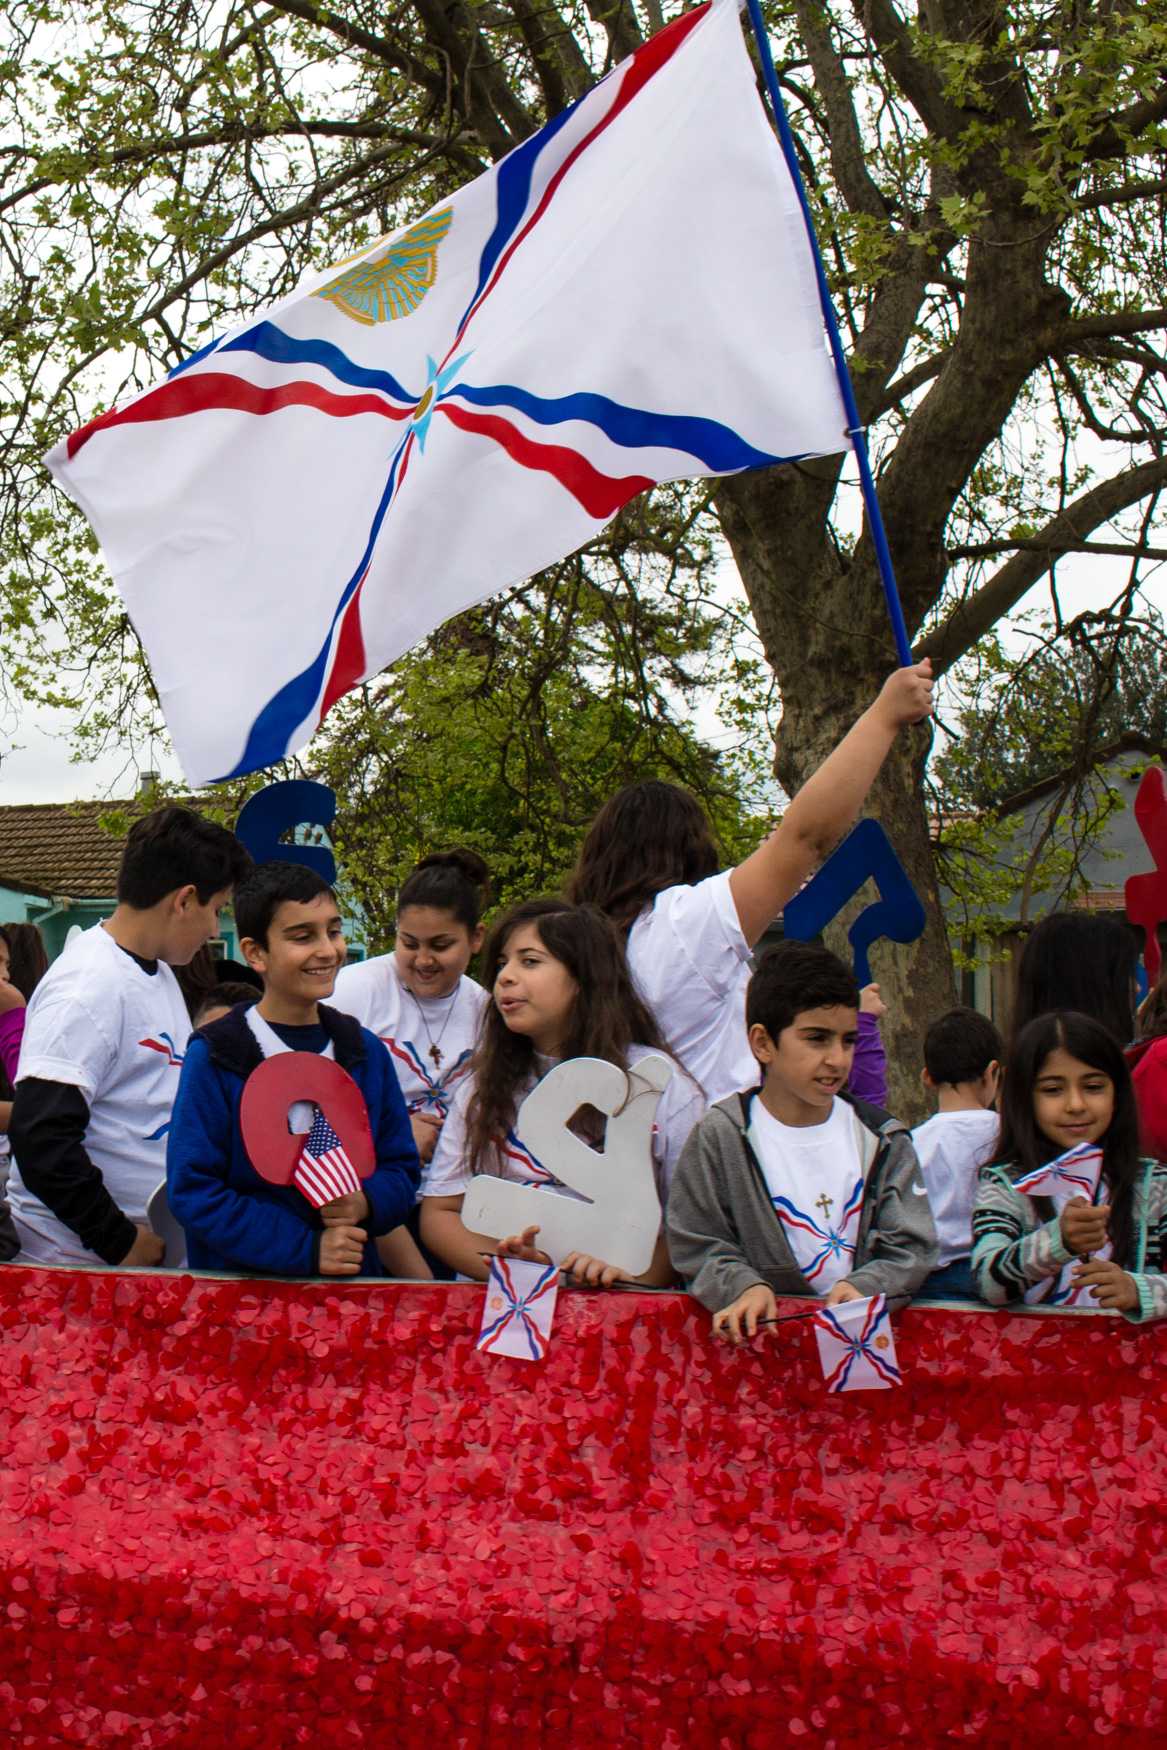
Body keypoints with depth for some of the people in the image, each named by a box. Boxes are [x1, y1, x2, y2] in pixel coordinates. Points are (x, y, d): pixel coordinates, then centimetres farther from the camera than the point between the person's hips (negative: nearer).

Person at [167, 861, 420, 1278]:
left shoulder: (365, 1051, 7)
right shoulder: (214, 1057, -7)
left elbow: (401, 1166, 11)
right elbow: (193, 1190, -11)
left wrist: (367, 1202, -11)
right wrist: (306, 1250, -18)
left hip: (352, 1282, 3)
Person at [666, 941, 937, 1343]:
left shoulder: (882, 1138, 15)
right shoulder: (721, 1135, 7)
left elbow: (910, 1248, 10)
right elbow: (698, 1246, 6)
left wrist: (862, 1287, -9)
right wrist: (744, 1286, -13)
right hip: (765, 1327, -2)